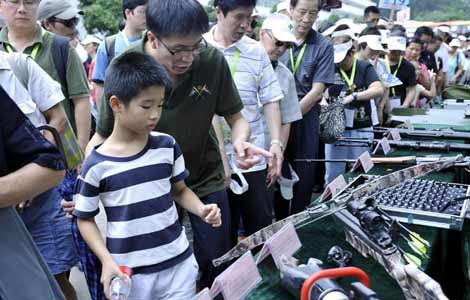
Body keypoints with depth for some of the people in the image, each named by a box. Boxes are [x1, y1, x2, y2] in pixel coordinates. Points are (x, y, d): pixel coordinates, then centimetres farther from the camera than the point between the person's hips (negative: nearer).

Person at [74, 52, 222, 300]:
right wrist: (107, 261, -12)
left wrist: (202, 209, -9)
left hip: (179, 262, 2)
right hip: (128, 272, -2)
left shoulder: (167, 146, -3)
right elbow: (85, 219, 0)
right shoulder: (96, 165, -11)